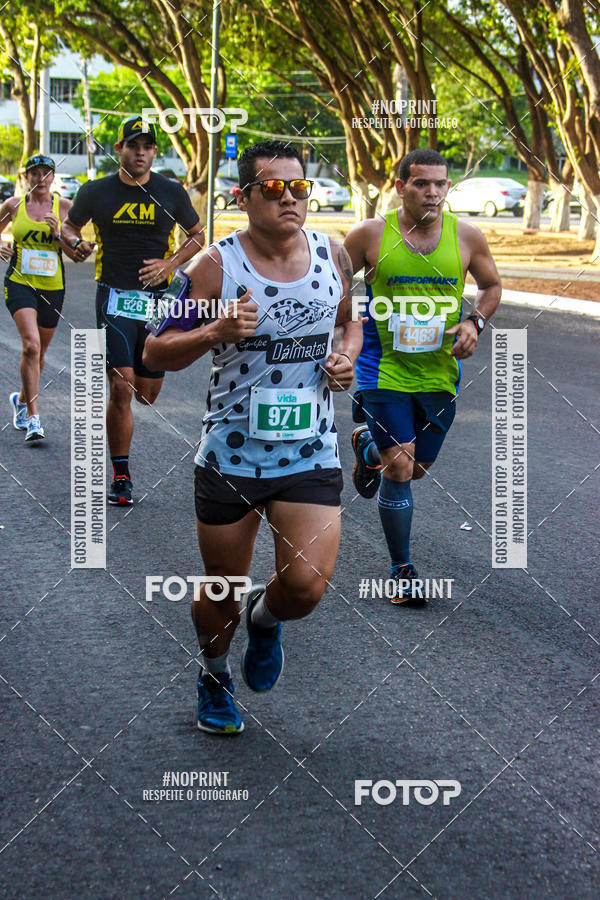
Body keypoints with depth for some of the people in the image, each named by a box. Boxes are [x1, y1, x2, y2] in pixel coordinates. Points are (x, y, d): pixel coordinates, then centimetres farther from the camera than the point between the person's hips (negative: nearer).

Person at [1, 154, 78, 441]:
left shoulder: (65, 207, 2)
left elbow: (77, 253, 2)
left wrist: (58, 234, -14)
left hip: (52, 287, 2)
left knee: (39, 350, 14)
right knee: (31, 345, -19)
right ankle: (33, 418, -18)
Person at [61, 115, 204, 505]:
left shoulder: (171, 192, 3)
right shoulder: (97, 192, 1)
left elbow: (198, 235, 14)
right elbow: (70, 225, 17)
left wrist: (169, 264, -3)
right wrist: (76, 242, -7)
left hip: (158, 298, 2)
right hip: (115, 298, -2)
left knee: (147, 393, 6)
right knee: (121, 388, -12)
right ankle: (121, 476, -2)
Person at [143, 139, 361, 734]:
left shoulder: (332, 255, 2)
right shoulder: (217, 266, -9)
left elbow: (350, 321, 22)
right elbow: (155, 353, -6)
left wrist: (347, 358, 0)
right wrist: (217, 332, -23)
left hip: (310, 456, 2)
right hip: (230, 455, -1)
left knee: (306, 584, -13)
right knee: (222, 590, 11)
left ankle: (266, 619, 24)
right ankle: (214, 676, 43)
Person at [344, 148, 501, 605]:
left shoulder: (467, 237, -4)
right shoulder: (370, 234, -9)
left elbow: (492, 285, 11)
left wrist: (475, 322, -7)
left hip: (439, 371, 3)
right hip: (384, 368, -3)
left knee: (419, 466, 16)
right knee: (399, 468, -9)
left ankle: (370, 447, 51)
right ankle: (402, 570, 6)